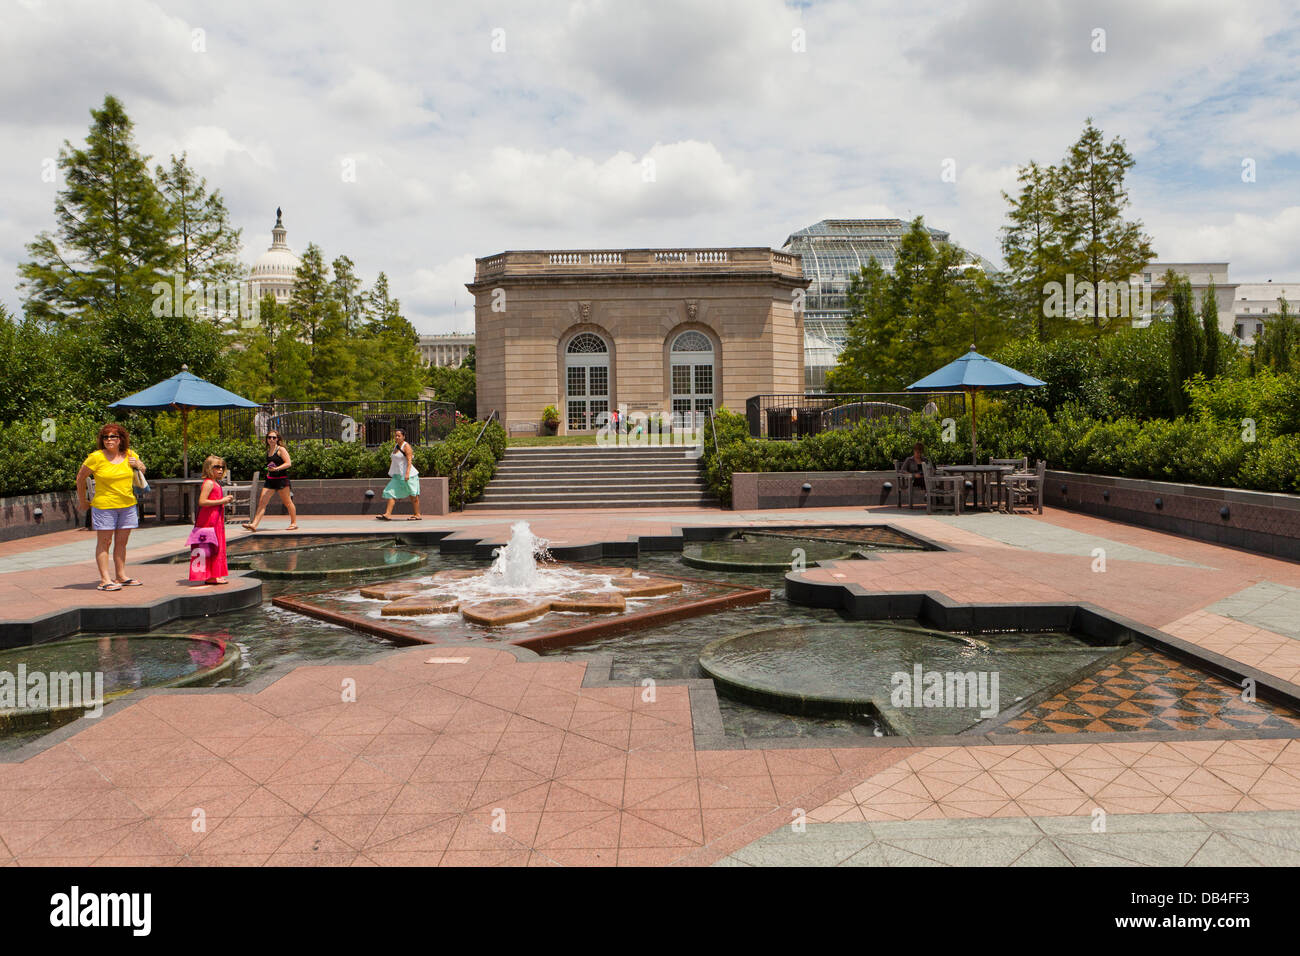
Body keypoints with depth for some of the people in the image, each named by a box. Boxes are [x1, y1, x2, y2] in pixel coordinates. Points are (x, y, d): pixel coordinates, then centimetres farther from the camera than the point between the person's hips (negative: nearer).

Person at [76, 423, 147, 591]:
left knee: (121, 542, 11)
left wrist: (138, 465, 0)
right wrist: (82, 499, 5)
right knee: (104, 542, -2)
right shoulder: (96, 457, -7)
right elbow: (80, 477, 2)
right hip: (104, 506, -5)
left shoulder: (130, 455, 7)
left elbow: (142, 471, 23)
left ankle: (121, 576, 19)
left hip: (128, 505, 5)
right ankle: (105, 580, -2)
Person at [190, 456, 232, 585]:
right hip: (209, 520, -10)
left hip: (216, 520, 10)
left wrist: (225, 499, 10)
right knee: (211, 546, -7)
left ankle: (215, 575, 18)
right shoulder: (209, 483, -14)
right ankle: (210, 576, -4)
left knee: (217, 547, 12)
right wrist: (221, 501, -20)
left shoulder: (216, 483, 17)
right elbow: (202, 502, -23)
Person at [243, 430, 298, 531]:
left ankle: (294, 523, 15)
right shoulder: (268, 451, 15)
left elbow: (288, 463, -14)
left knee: (287, 502, 2)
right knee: (262, 502, -3)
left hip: (281, 478, -7)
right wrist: (269, 470, 16)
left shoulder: (281, 449, -6)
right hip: (270, 479, 7)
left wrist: (276, 469, -23)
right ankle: (254, 524, -7)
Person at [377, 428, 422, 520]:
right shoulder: (395, 446, 16)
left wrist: (407, 473, -29)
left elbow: (409, 461, -19)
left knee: (413, 495, 0)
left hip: (408, 475, -9)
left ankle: (417, 515, 8)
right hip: (397, 475, 9)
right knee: (391, 492, -2)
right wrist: (391, 474, 22)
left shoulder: (406, 446, -9)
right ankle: (388, 514, -5)